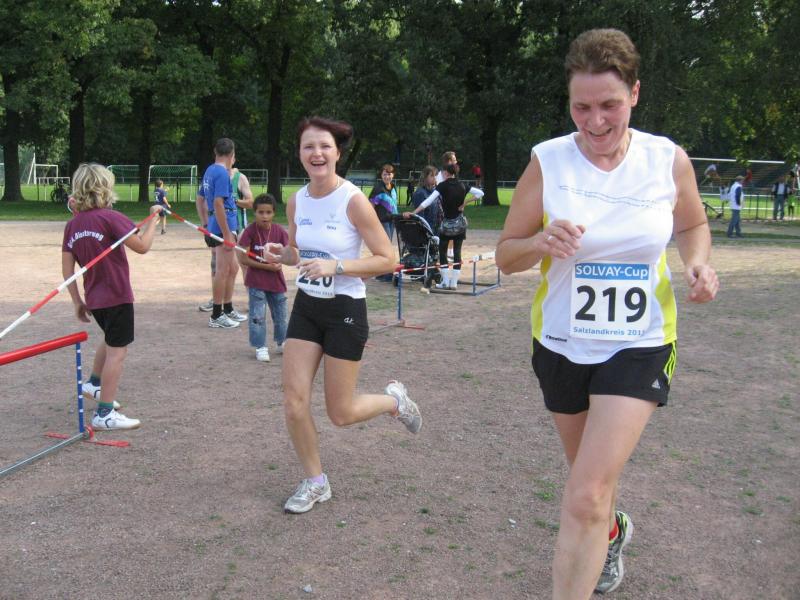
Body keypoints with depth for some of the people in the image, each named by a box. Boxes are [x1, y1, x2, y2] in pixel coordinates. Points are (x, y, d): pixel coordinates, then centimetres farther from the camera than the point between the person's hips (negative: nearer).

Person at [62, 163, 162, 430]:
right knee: (117, 351, -2)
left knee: (111, 339, 31)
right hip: (117, 297, -8)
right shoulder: (110, 218, -16)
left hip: (94, 299, 8)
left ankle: (94, 384, 45)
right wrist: (154, 218, -6)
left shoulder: (73, 225, 4)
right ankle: (105, 414, 0)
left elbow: (67, 268, 4)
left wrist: (77, 301, 12)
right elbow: (142, 246, -19)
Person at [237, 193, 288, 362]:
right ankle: (261, 347, 11)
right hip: (256, 281, -3)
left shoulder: (280, 231, -5)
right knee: (257, 316, -2)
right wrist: (267, 266, -18)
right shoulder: (250, 231, -13)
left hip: (276, 281, 3)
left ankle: (281, 343, 32)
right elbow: (243, 259, -15)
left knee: (280, 315, 14)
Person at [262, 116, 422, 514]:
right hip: (306, 306, 5)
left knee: (341, 414, 2)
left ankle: (394, 400, 34)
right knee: (293, 400, -1)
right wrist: (281, 254, -5)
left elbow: (387, 259, -15)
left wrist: (336, 266, -25)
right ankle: (315, 482, 20)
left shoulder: (353, 201, -16)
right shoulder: (296, 201, 1)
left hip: (345, 310, -5)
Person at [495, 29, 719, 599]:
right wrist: (540, 242, -26)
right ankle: (614, 530, 58)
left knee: (587, 497, -15)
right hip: (561, 344, 2)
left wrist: (698, 263, -9)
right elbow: (505, 256, -4)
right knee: (589, 477, 24)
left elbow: (693, 224, 12)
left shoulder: (669, 160, -8)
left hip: (639, 345, -2)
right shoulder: (547, 161, -10)